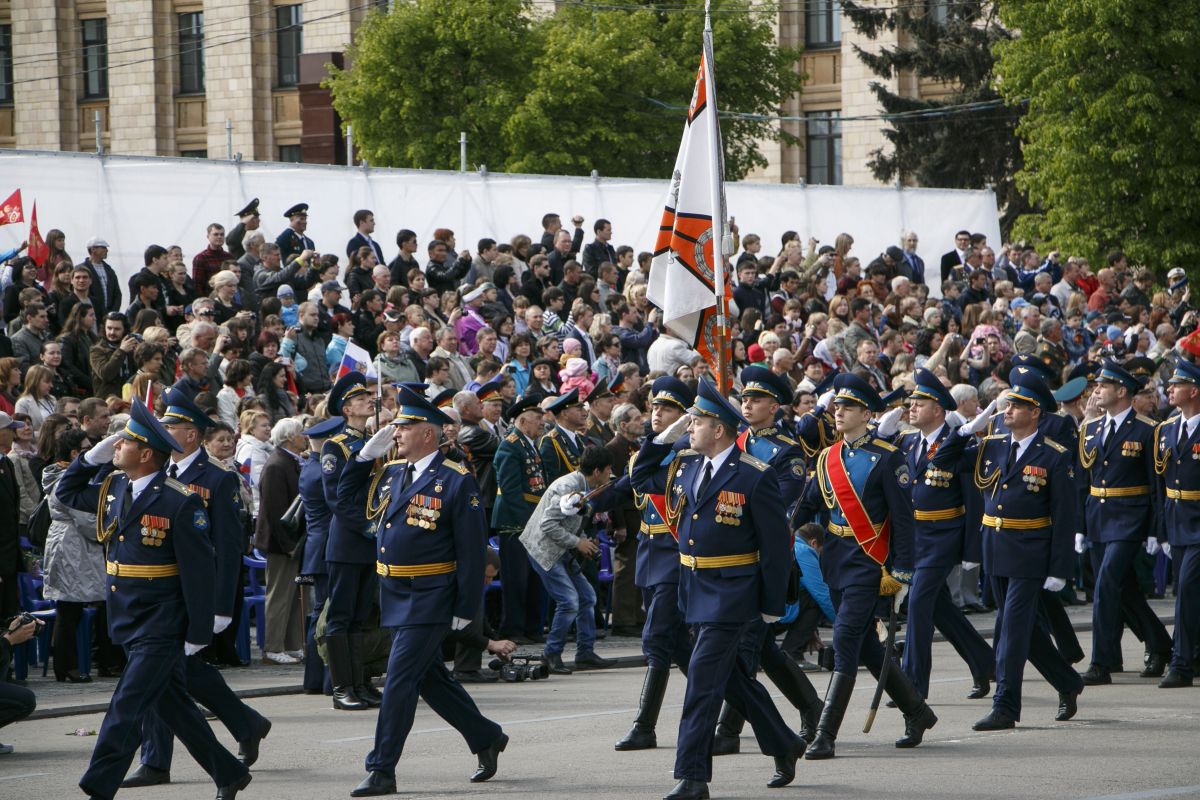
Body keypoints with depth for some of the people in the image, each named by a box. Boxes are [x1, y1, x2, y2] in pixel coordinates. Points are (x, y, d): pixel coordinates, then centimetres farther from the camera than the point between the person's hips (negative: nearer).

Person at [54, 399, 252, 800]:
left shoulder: (180, 503, -17)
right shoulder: (113, 487, 6)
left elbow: (200, 571, -15)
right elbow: (68, 492, 24)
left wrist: (198, 634, -15)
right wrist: (94, 455, 6)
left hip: (160, 628, -8)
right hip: (128, 624, 8)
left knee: (126, 710, -11)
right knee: (174, 707, 15)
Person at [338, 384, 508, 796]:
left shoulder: (456, 482, -11)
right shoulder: (388, 473, 10)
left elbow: (472, 550, -12)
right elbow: (347, 506, 16)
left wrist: (465, 608, -15)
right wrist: (364, 456, 7)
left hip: (431, 598, -8)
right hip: (395, 594, 8)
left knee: (400, 678, -10)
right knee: (429, 677, 16)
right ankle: (486, 738, 33)